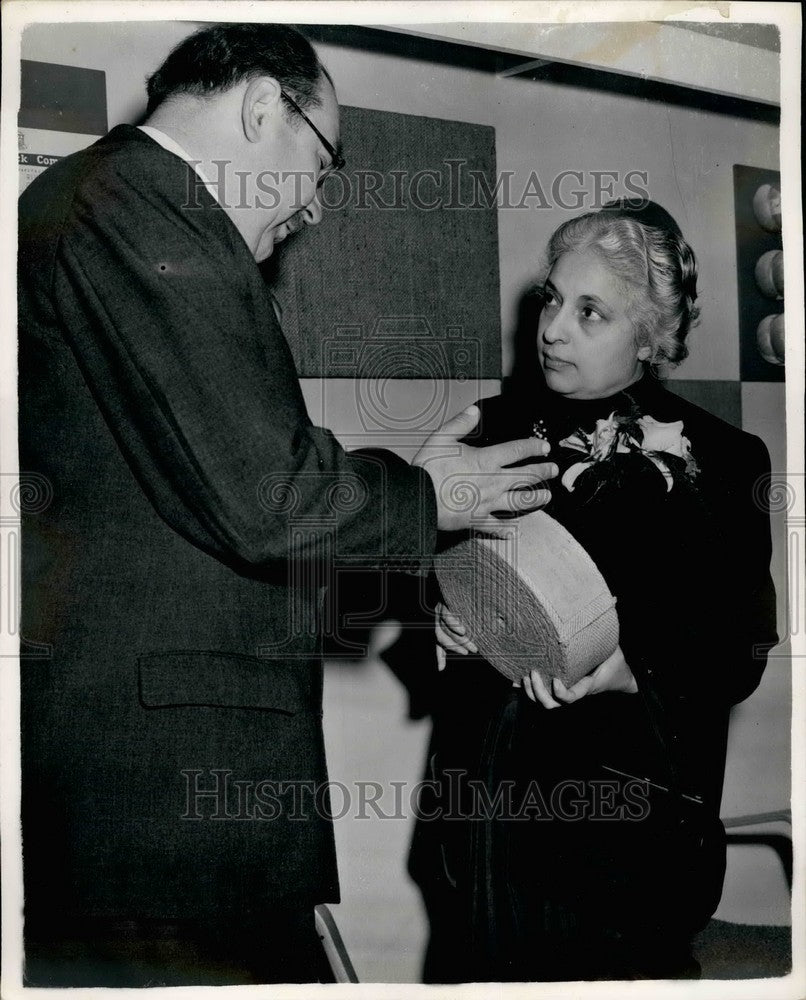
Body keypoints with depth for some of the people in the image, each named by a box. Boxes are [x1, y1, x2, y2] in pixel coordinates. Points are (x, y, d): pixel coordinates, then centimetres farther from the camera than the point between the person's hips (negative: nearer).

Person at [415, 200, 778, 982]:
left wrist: (627, 671, -22)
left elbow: (739, 652, -6)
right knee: (476, 968, 12)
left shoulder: (716, 462, -5)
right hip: (485, 792, 4)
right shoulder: (499, 429, 7)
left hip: (627, 806, -3)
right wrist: (445, 623, -7)